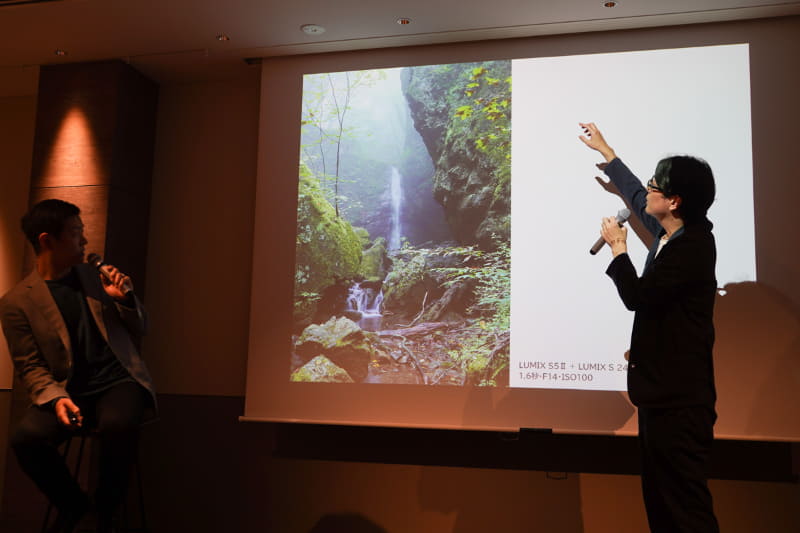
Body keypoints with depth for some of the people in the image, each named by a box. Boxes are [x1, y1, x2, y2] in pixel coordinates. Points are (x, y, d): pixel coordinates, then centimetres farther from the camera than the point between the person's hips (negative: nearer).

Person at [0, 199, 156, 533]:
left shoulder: (95, 276, 10)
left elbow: (139, 330, 15)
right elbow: (30, 366, -1)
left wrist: (125, 299, -6)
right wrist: (55, 398, -20)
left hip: (119, 380, 1)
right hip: (70, 390, 0)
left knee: (117, 424, -33)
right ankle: (72, 505, 3)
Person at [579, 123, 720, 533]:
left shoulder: (691, 246, -18)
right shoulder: (671, 232, 9)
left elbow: (638, 296, -18)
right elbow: (635, 196, 25)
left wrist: (618, 247, -4)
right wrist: (604, 150, 34)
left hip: (679, 395, -10)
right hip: (662, 389, 10)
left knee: (683, 499, -5)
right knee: (660, 494, 15)